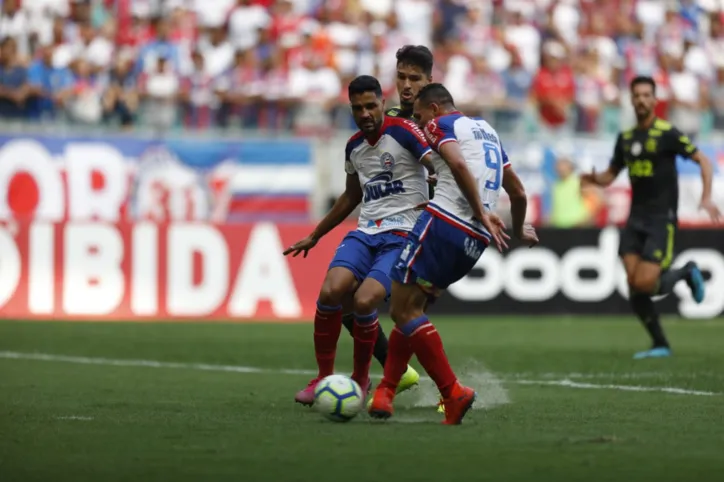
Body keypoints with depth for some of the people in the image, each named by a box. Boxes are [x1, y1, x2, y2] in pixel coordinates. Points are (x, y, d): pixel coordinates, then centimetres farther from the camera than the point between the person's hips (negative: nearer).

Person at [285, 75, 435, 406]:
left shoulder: (402, 131, -7)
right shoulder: (354, 147, 14)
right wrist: (314, 236, 37)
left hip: (402, 235, -6)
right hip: (366, 232, 6)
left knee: (363, 301, -24)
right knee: (330, 292, -19)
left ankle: (360, 379, 1)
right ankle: (324, 377, -2)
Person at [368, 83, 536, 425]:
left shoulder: (440, 124, 2)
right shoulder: (487, 131, 25)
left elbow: (458, 164, -20)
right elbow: (518, 192, 30)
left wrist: (482, 213, -22)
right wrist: (520, 230, 47)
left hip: (444, 222, -8)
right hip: (477, 242, 8)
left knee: (403, 311, -5)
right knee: (411, 307, 18)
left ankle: (453, 393, -13)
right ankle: (385, 392, 14)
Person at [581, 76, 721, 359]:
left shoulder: (667, 134, -8)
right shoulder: (626, 138, 11)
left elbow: (703, 161, -6)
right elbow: (610, 175, 19)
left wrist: (707, 197, -18)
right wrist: (593, 179, -3)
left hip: (661, 219, -6)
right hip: (636, 219, 6)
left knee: (644, 283, -16)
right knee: (633, 285, -5)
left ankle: (685, 273, 14)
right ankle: (660, 345, 8)